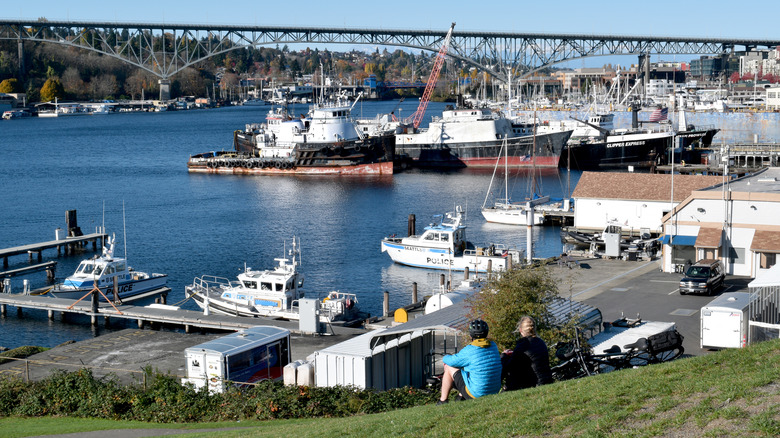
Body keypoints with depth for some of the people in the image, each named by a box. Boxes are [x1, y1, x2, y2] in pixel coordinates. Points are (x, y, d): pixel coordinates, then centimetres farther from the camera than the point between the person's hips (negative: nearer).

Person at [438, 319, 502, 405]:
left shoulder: (468, 351, -18)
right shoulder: (493, 346, 1)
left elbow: (452, 361, -4)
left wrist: (445, 358, 21)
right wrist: (457, 355, 28)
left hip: (477, 394, -7)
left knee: (449, 368, 11)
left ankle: (442, 402, 19)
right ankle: (461, 397, 40)